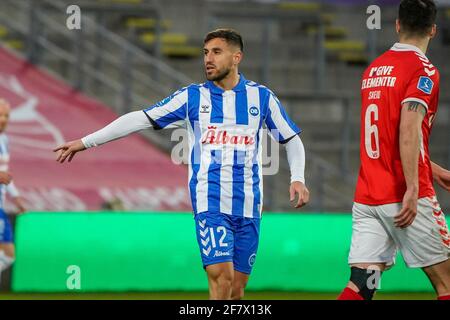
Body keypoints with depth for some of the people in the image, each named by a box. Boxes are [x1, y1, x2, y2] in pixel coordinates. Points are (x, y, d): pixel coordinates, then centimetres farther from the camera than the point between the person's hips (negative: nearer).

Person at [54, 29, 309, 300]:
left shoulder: (261, 96, 7)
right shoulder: (192, 97, 5)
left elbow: (292, 140, 16)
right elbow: (140, 119, 5)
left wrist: (298, 179, -1)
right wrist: (85, 142, 2)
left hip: (249, 204, 2)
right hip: (210, 201, -2)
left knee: (236, 288, 2)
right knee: (221, 278, -19)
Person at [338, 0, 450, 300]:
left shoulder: (374, 69, 16)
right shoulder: (423, 70, -8)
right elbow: (409, 130, -21)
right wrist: (413, 190, -23)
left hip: (365, 197, 7)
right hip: (402, 197, -7)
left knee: (361, 285, 0)